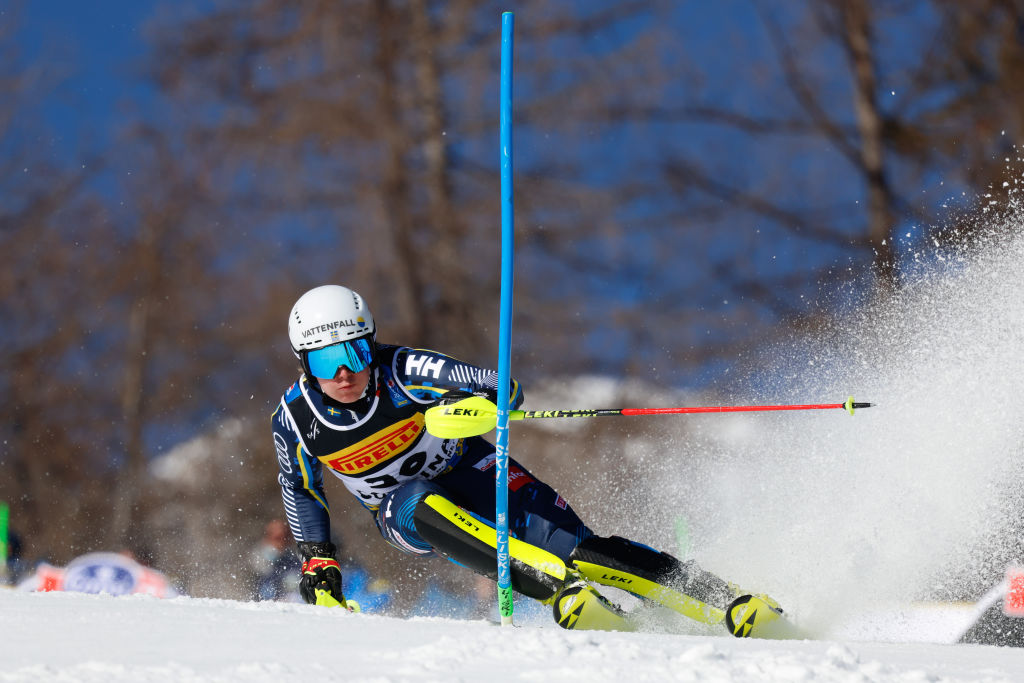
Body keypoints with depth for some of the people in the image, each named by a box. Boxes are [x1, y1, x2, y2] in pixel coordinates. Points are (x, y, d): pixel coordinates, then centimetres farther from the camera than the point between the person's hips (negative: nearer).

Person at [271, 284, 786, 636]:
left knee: (579, 550, -22)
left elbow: (507, 390, -24)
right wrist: (316, 559, 2)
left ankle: (733, 607, -22)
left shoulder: (401, 372, -23)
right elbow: (299, 487, 7)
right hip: (406, 512, 1)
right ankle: (562, 595, -48)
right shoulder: (295, 419, -14)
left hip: (471, 475, -1)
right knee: (422, 503, -38)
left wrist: (479, 404, -45)